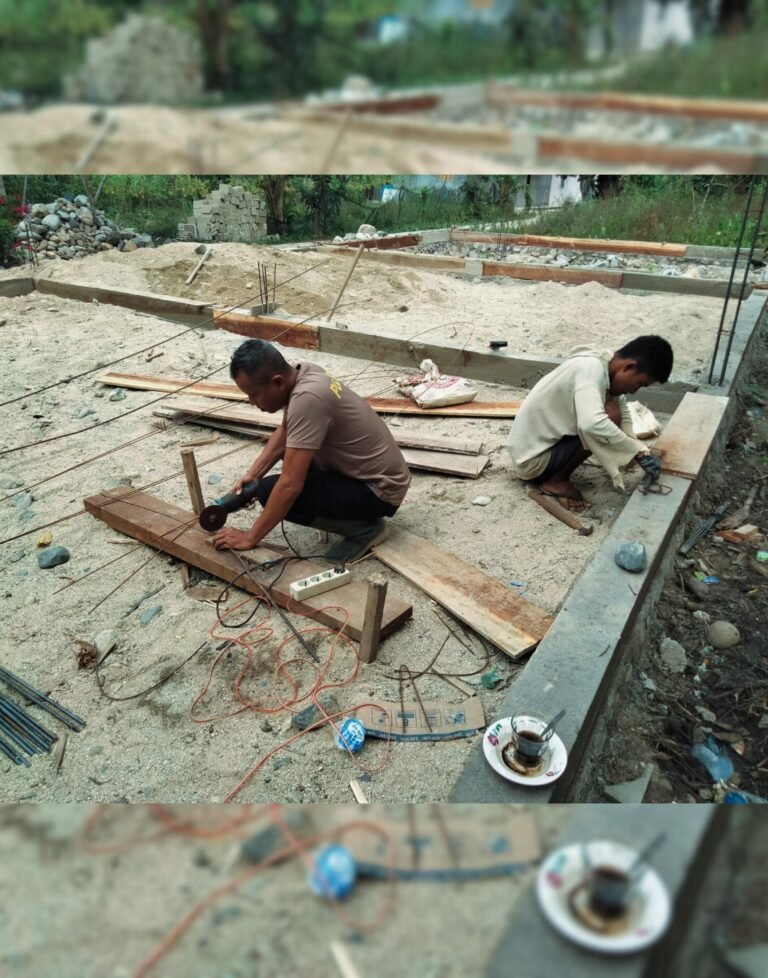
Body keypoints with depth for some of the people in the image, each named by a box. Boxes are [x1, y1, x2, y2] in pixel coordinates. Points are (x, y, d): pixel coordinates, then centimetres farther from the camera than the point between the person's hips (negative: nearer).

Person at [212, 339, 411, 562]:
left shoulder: (307, 398, -30)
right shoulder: (303, 373, -3)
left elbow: (290, 485, -30)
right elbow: (284, 432, 14)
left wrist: (250, 537, -21)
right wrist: (252, 474, 3)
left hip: (380, 489, -9)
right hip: (368, 470, 9)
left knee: (270, 491, -18)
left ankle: (364, 527, -5)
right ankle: (352, 513, 16)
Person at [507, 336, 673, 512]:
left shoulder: (605, 369, 3)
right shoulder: (591, 368, -25)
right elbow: (592, 425, -40)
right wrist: (639, 451, -29)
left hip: (534, 446, 9)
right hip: (533, 460, -9)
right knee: (610, 416, -19)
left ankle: (554, 471, 11)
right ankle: (557, 481, -6)